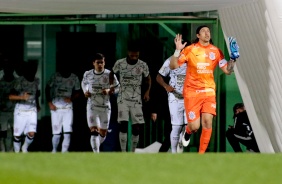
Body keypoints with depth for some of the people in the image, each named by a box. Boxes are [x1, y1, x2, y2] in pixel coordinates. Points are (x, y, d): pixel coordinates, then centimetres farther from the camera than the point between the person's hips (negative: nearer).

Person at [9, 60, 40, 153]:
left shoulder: (36, 80, 5)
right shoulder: (20, 80, -11)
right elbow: (11, 96, -18)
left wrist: (38, 105, 25)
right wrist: (22, 97, -33)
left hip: (32, 110, 3)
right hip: (20, 110, -3)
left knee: (31, 133, -9)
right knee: (17, 135, 1)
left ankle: (25, 148, 18)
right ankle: (17, 152, 20)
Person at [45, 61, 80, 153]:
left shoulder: (74, 78, -2)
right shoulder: (55, 76, -6)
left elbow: (77, 92, 11)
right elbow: (47, 89, 5)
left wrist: (71, 98, -9)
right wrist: (50, 103, -2)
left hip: (68, 108, 1)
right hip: (56, 107, -1)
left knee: (68, 132, -8)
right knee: (57, 133, 0)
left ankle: (64, 152, -3)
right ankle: (54, 151, 19)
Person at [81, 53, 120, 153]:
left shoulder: (109, 75, -6)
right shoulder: (88, 74, -1)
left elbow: (117, 88, 4)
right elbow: (84, 83, 21)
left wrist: (109, 91, -16)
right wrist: (85, 92, 1)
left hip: (105, 107, 1)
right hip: (92, 106, -1)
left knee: (103, 133, 9)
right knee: (94, 132, -13)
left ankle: (96, 146, 39)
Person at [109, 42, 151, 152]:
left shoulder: (143, 65, -3)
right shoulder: (120, 63, -5)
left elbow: (148, 78, 13)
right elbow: (112, 73, 15)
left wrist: (147, 92, -1)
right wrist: (111, 85, 2)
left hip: (136, 100, 2)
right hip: (123, 99, -2)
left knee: (136, 128, -1)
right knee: (123, 125, -16)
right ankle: (123, 154, -15)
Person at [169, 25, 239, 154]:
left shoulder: (216, 51, 4)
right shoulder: (190, 49, -3)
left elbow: (227, 71, 6)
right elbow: (173, 66, -5)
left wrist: (233, 58, -10)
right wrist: (177, 50, -19)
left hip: (209, 91, 2)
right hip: (192, 92, -2)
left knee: (207, 122, -12)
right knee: (195, 126, -7)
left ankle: (201, 153, 0)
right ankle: (188, 133, 32)